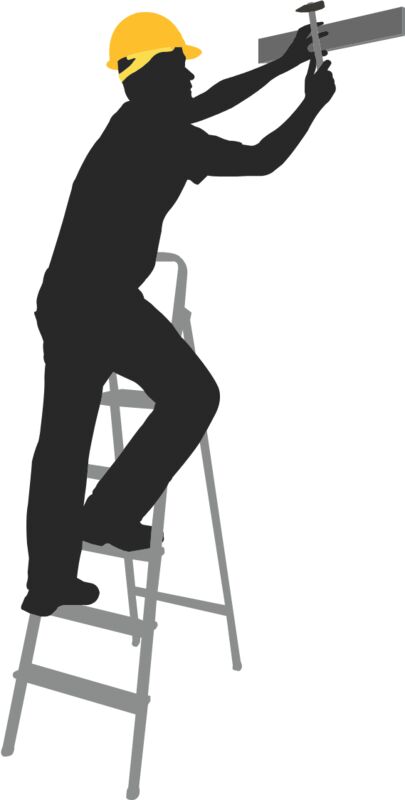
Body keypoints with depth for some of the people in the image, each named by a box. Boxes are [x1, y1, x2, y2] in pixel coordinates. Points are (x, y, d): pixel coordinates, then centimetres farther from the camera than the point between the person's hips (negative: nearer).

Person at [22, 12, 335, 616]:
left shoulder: (140, 122, 18)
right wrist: (313, 104, 13)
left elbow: (213, 101, 30)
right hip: (104, 302, -9)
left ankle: (48, 583, 21)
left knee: (63, 439, 11)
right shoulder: (166, 138, -8)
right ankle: (110, 512, 9)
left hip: (61, 300, 9)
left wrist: (285, 65, 36)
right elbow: (262, 160, -2)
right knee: (193, 396, 7)